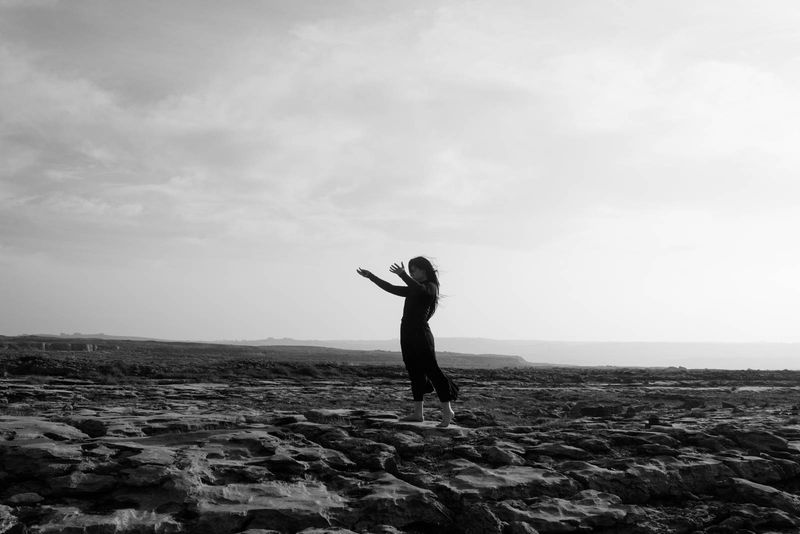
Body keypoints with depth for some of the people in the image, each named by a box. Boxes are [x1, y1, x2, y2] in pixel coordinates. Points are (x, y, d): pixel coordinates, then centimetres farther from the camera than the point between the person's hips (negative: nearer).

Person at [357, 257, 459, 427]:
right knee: (415, 373, 7)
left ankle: (447, 412, -9)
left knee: (432, 370, -11)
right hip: (408, 334, 9)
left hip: (421, 333, -8)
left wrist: (402, 274, -33)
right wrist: (370, 276, 23)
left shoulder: (431, 287, -3)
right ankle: (418, 413, 9)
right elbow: (391, 288, 25)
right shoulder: (413, 290, 20)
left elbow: (419, 289, -26)